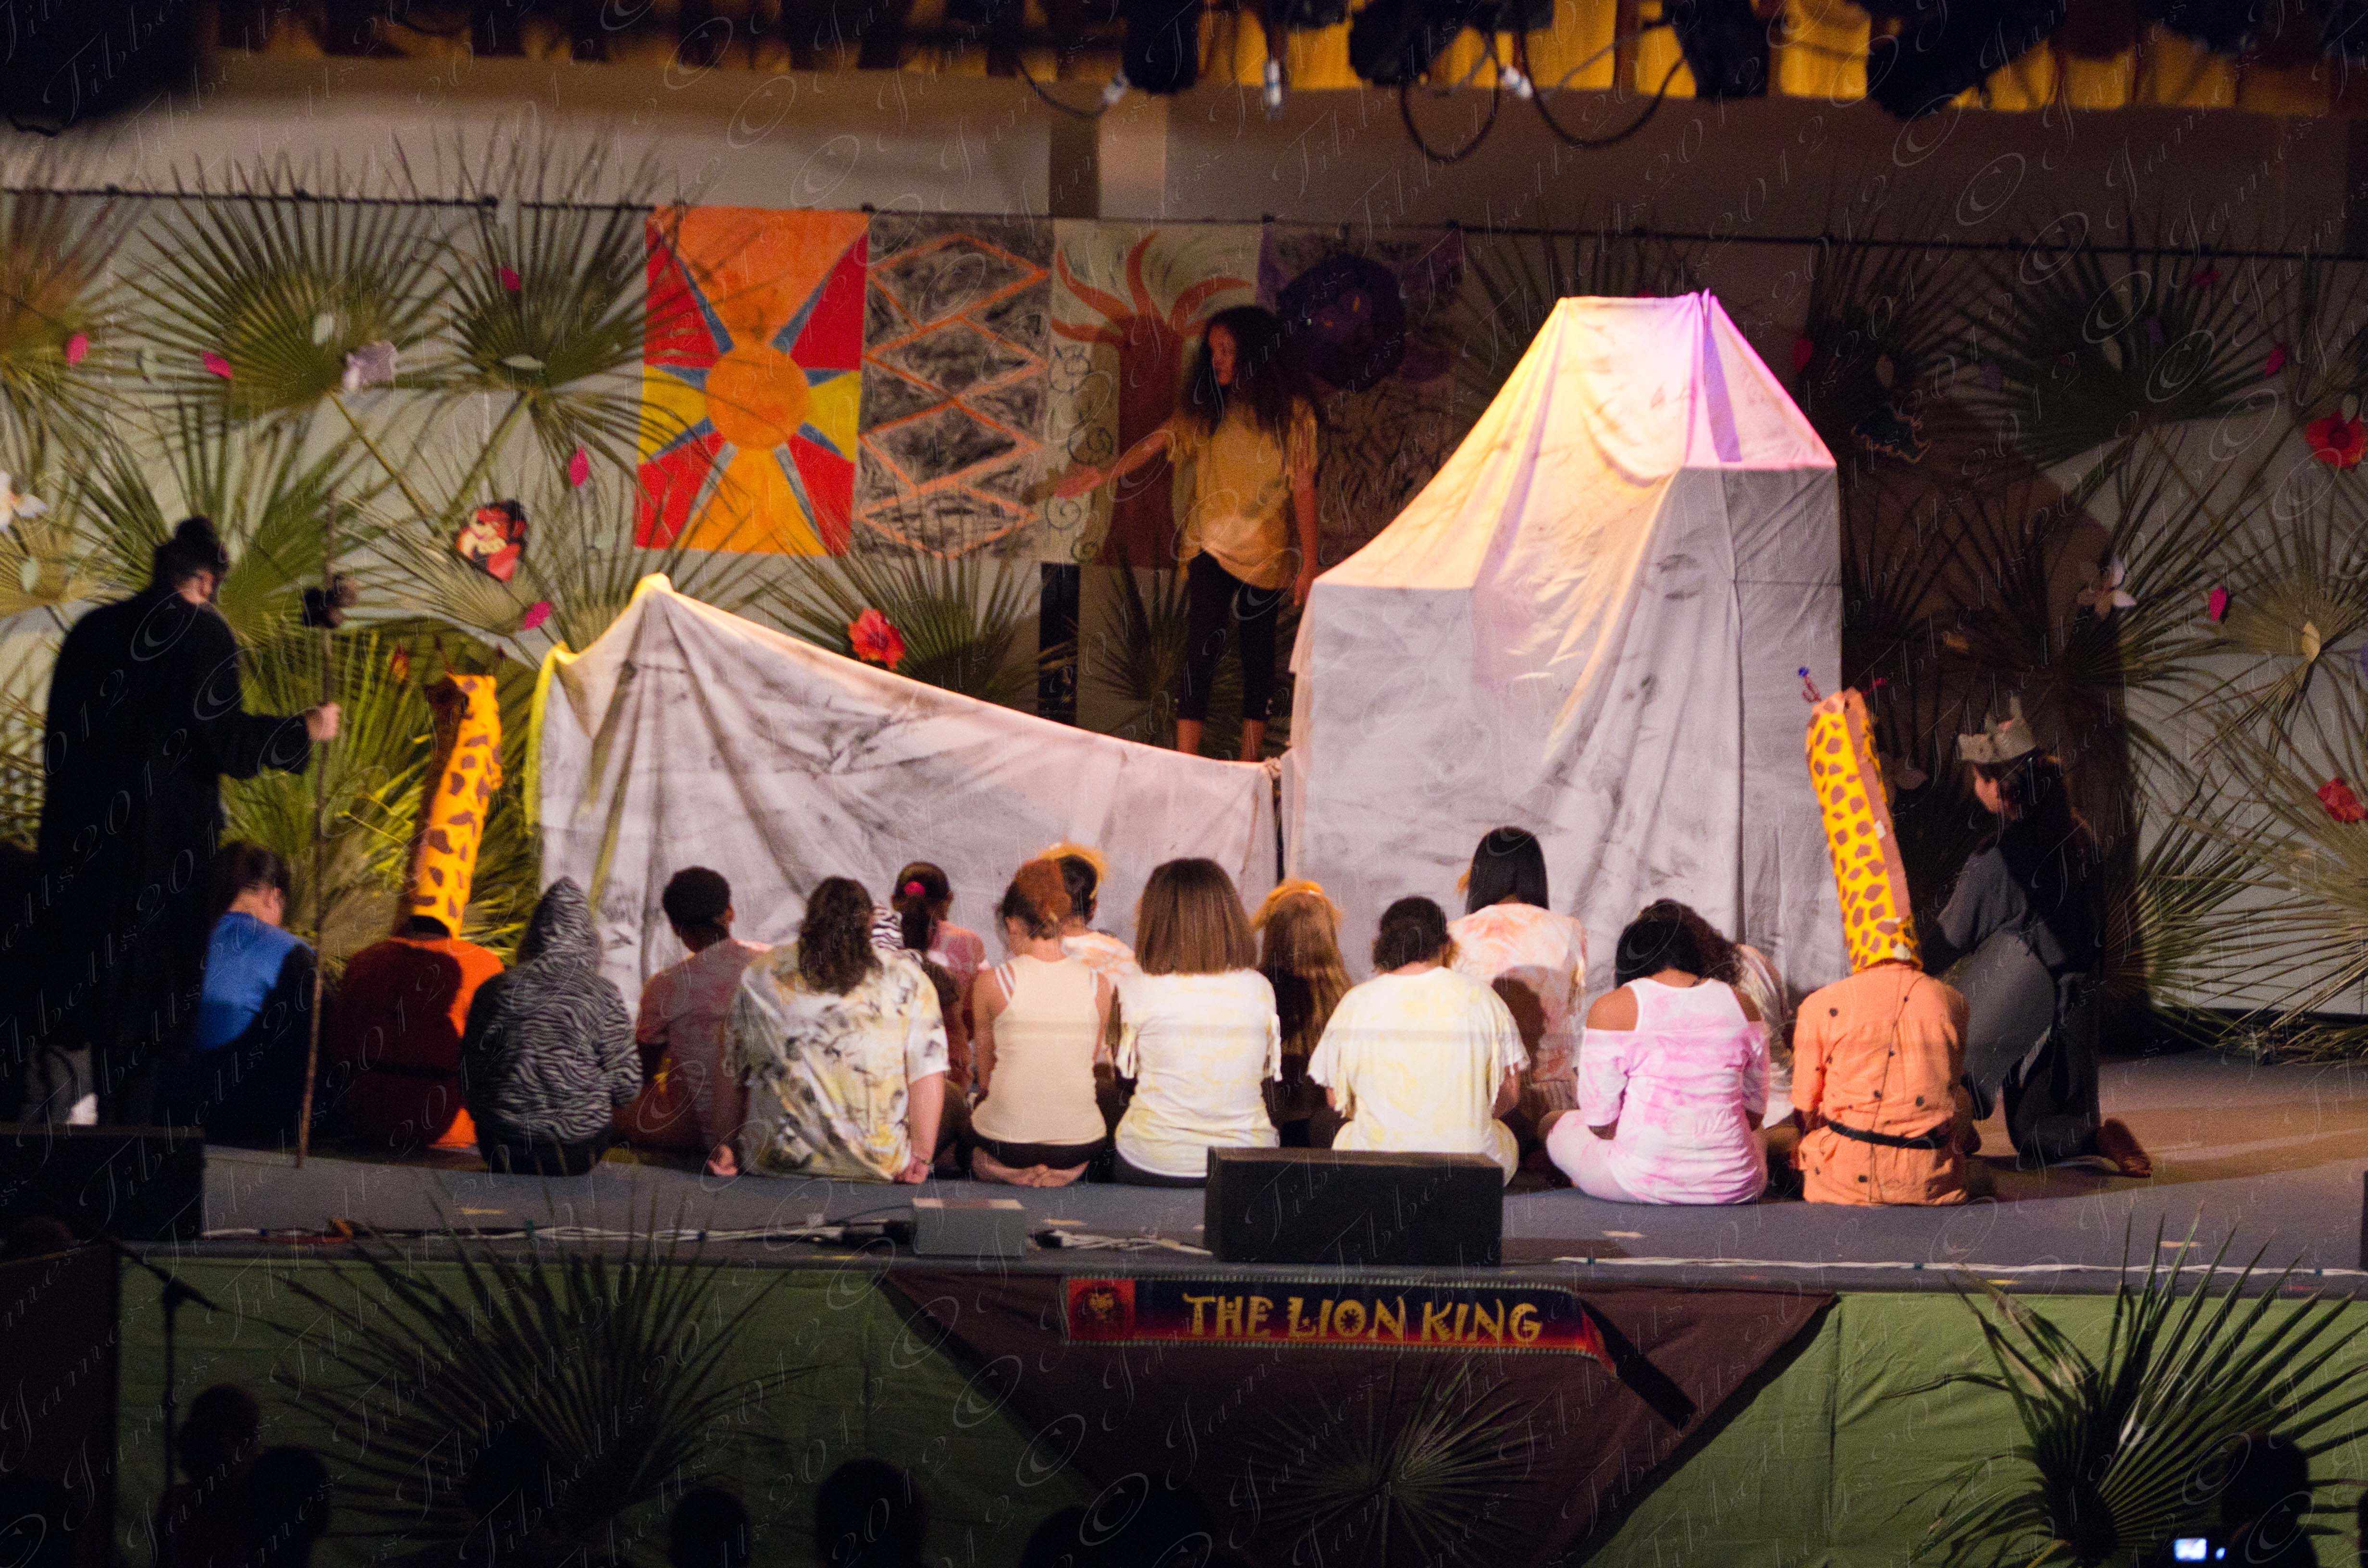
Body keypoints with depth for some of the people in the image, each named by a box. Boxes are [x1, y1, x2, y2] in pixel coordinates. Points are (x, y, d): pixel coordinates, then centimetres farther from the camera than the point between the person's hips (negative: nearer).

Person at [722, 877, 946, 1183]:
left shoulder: (758, 977, 7)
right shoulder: (907, 978, 1)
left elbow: (734, 1073, 13)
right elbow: (928, 1073, -5)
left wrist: (729, 1146, 19)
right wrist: (920, 1157, -3)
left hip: (775, 1162, 3)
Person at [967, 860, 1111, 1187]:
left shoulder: (992, 982, -6)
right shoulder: (1099, 985, 0)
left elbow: (985, 1075, 5)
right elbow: (1088, 1062, 10)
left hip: (1006, 1140, -1)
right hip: (1079, 1142, 2)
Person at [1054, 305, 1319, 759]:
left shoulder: (1292, 414, -3)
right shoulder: (1206, 409, 5)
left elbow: (1303, 490, -3)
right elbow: (1158, 441, -4)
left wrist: (1308, 565, -5)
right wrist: (1105, 475, -20)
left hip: (1266, 553, -1)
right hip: (1211, 549, 1)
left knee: (1257, 654, 7)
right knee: (1201, 651, -11)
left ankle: (1249, 767, 15)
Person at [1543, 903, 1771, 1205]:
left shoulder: (1611, 1009, -7)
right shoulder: (1743, 1006, 4)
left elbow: (1600, 1122, -5)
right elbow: (1754, 1112, 10)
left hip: (1643, 1181, -3)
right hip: (1736, 1187, 4)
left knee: (1554, 1125, 26)